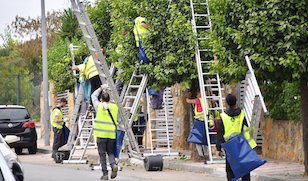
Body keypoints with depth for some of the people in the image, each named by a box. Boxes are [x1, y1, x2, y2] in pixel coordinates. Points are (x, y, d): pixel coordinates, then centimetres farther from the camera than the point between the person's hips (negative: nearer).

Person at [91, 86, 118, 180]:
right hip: (112, 134, 2)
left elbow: (93, 96, 19)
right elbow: (118, 120, 4)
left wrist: (101, 88, 28)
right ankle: (113, 165, -14)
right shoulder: (115, 107, 5)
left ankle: (105, 173, 0)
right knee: (111, 152, 14)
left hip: (101, 134, -2)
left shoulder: (99, 106, 2)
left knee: (102, 154, 4)